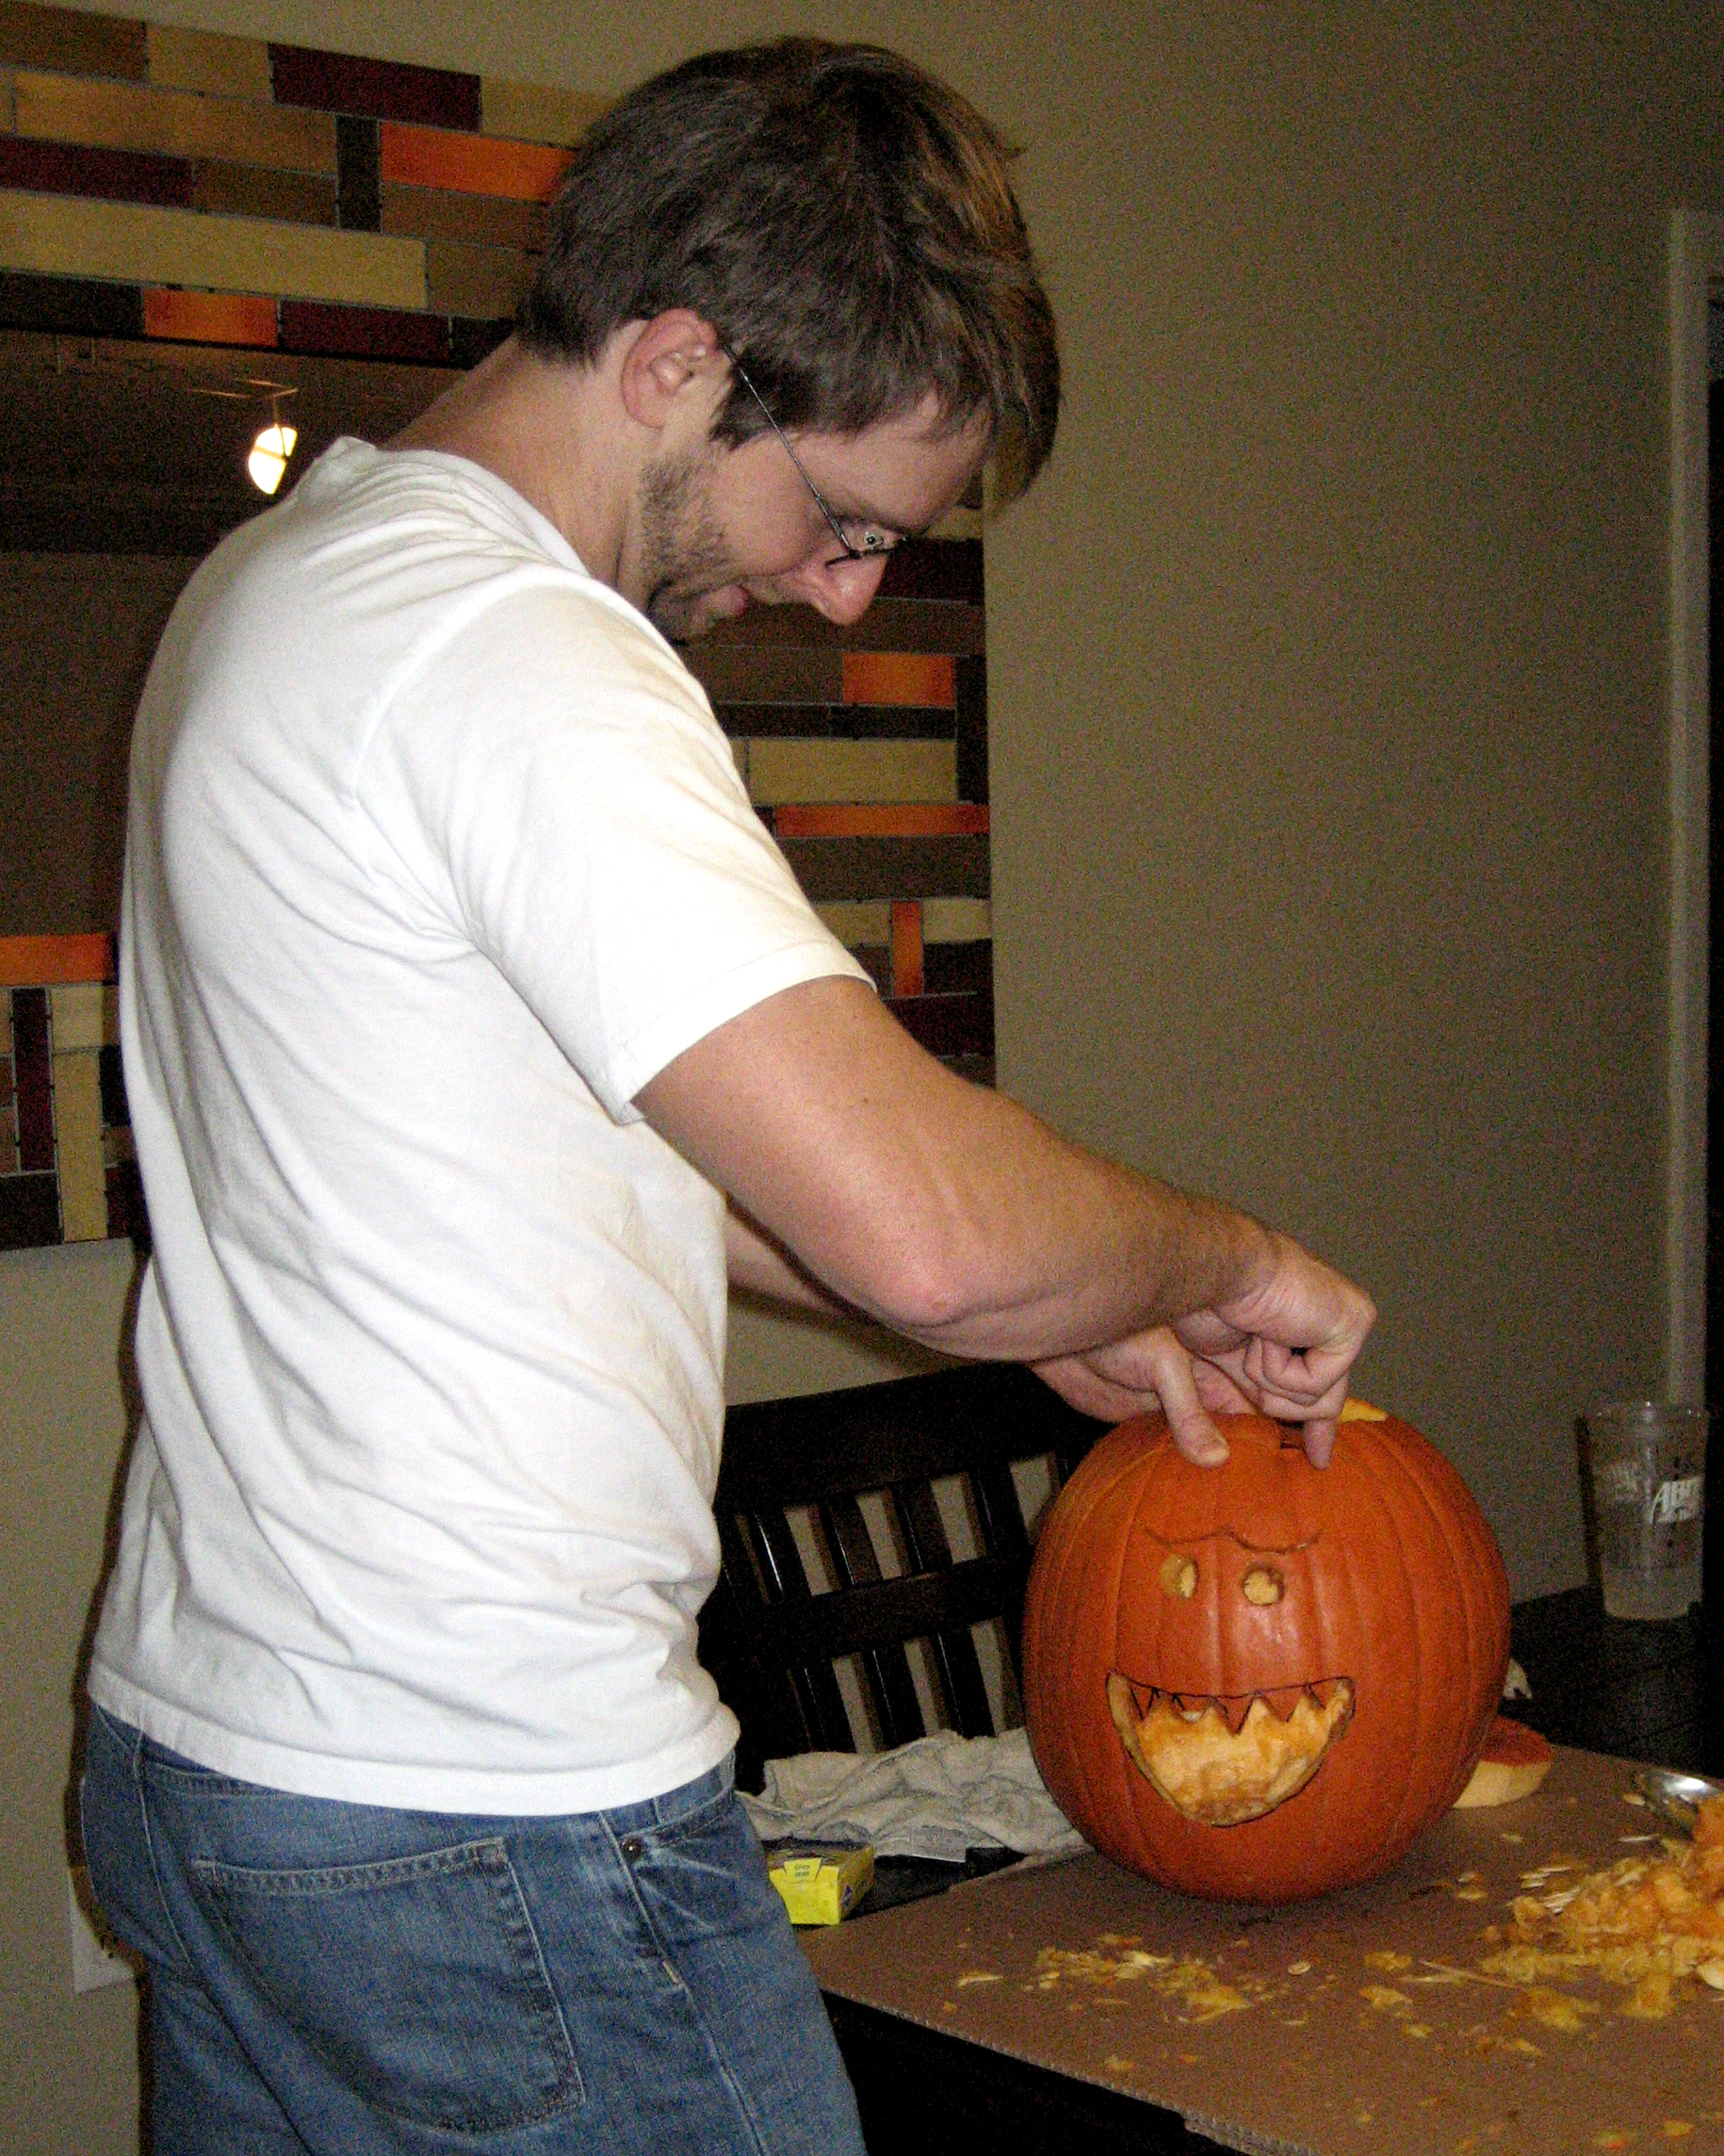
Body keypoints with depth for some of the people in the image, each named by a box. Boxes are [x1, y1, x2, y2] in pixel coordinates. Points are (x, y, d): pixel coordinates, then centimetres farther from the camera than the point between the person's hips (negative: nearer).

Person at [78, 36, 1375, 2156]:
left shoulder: (286, 572, 11)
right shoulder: (513, 657, -21)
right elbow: (922, 1220, -29)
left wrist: (1047, 1308, 13)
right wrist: (1226, 1260, -7)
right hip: (489, 1822, -10)